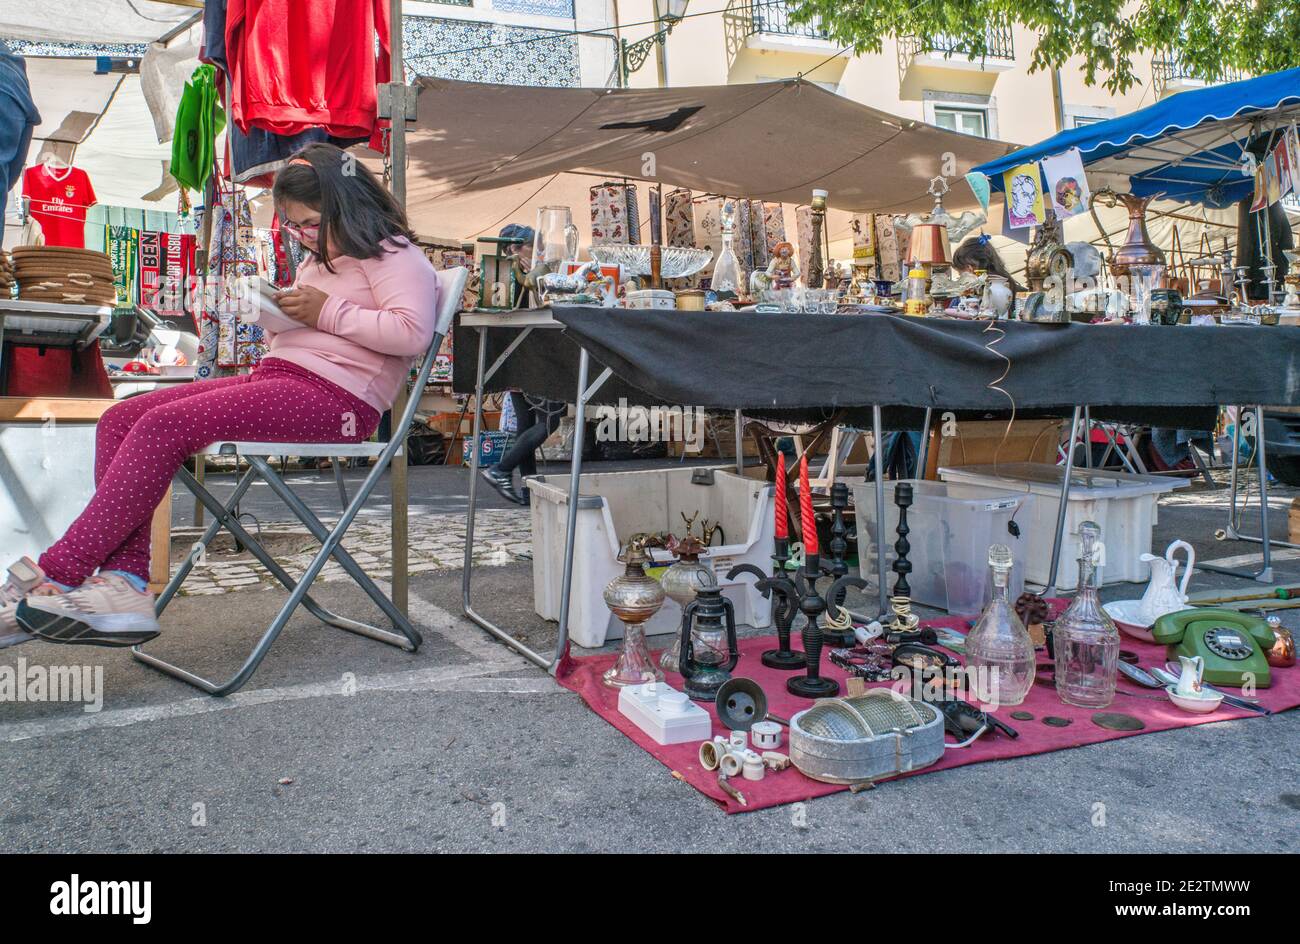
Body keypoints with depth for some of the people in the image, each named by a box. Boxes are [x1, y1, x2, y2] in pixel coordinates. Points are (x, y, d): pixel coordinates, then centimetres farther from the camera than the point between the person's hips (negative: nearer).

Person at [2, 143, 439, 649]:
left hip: (332, 395, -10)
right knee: (120, 420, -5)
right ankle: (126, 582, -19)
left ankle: (57, 574, -19)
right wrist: (281, 313, 13)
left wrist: (328, 312, -14)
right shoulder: (318, 259, 28)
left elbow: (412, 332, -20)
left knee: (164, 425, -24)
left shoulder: (394, 256, -2)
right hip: (274, 376, 11)